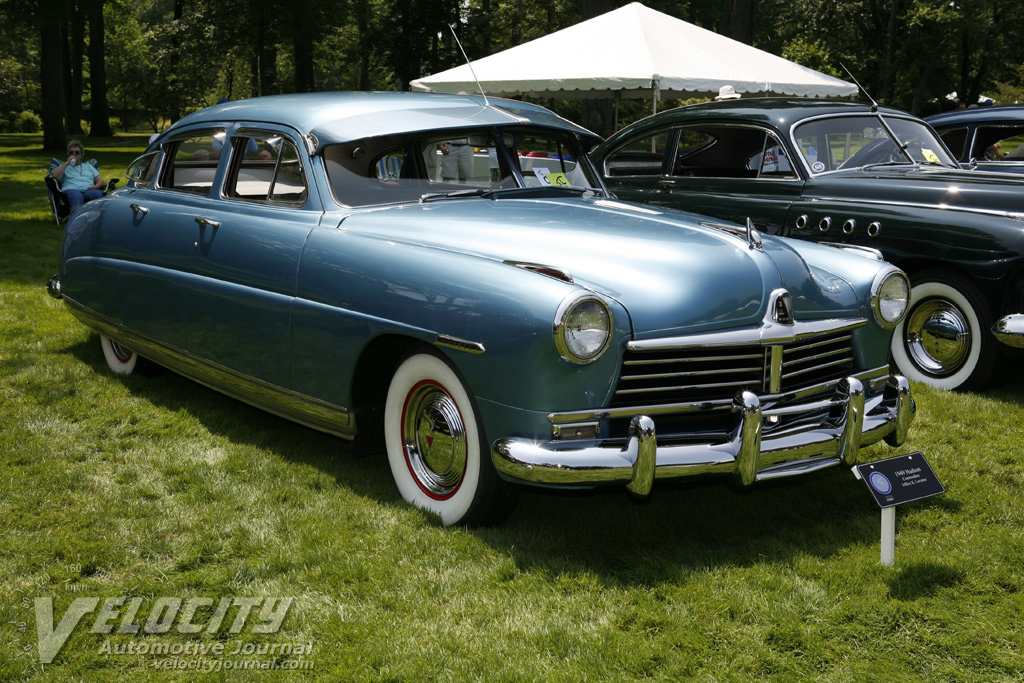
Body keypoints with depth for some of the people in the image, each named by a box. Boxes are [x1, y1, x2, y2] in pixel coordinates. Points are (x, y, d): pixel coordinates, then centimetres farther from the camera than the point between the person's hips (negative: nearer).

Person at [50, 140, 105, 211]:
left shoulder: (88, 166, 38)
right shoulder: (64, 167, 31)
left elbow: (100, 180, 26)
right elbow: (55, 176, 9)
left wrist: (96, 186, 1)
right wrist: (67, 163, 12)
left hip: (89, 191, 2)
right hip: (71, 190, -2)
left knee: (97, 193, -39)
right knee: (77, 196, -43)